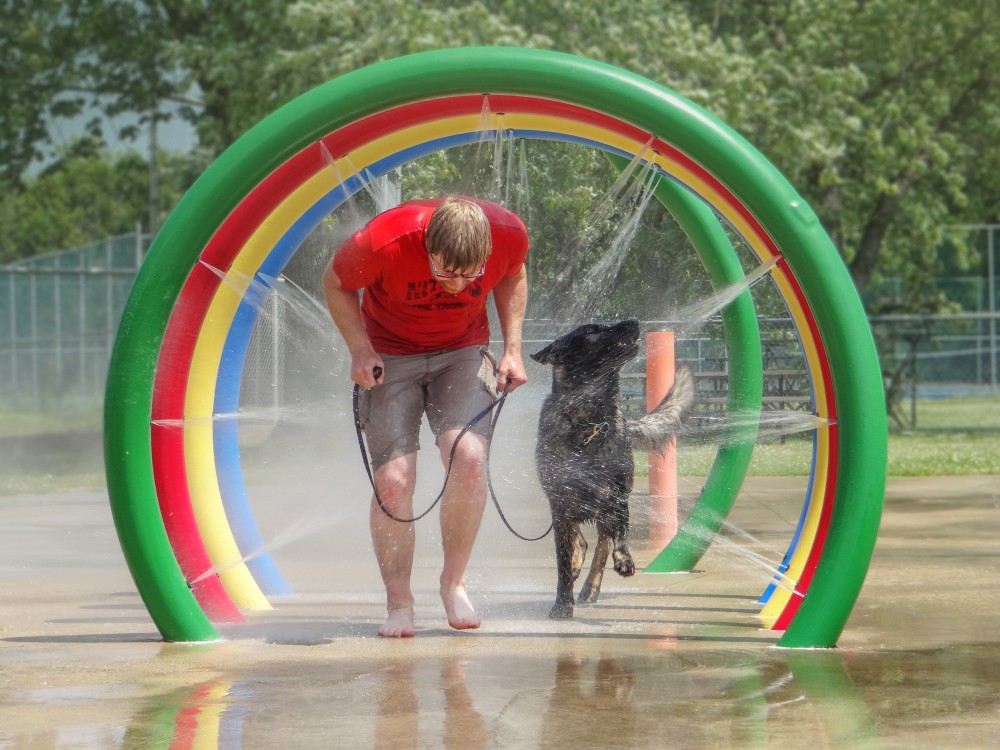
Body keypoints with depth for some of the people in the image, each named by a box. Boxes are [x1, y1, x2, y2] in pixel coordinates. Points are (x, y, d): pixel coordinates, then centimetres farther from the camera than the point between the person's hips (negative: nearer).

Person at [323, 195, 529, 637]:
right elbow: (336, 284, -8)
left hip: (463, 351, 1)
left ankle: (454, 581, -4)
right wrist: (361, 351, -18)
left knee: (468, 456, -23)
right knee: (393, 479, -15)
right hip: (391, 356, -1)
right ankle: (398, 601, 5)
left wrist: (512, 349, -3)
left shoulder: (509, 233, -24)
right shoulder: (383, 242, -31)